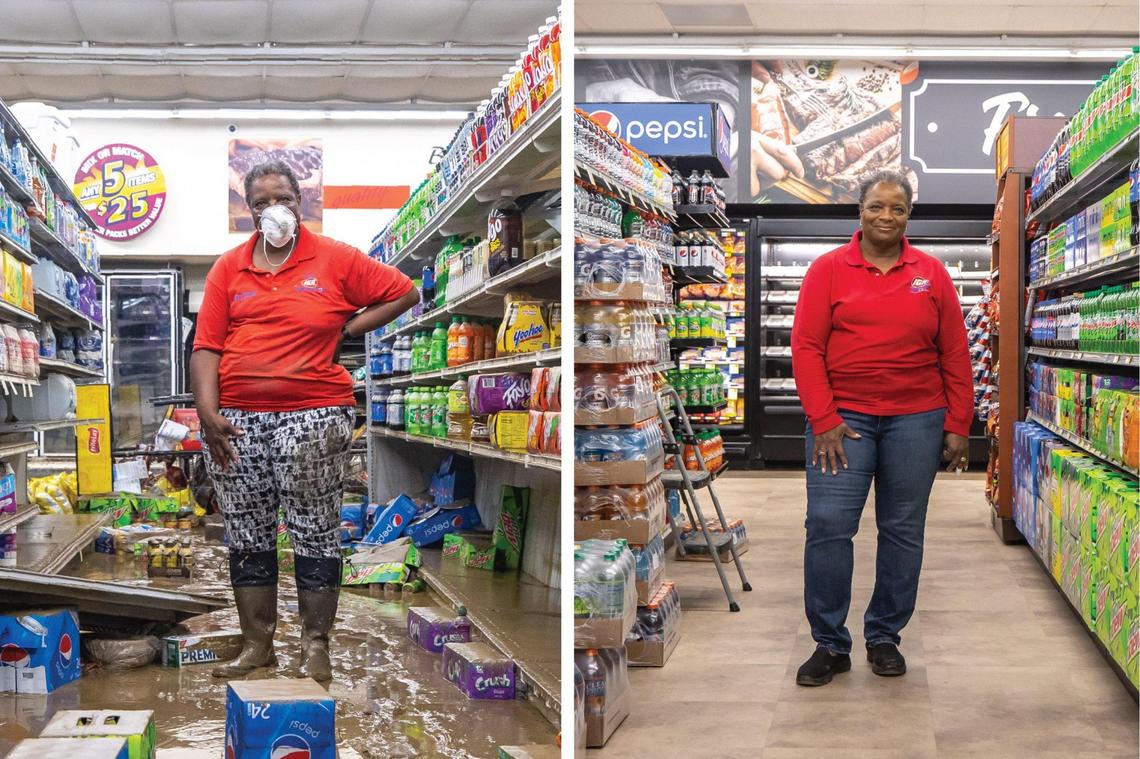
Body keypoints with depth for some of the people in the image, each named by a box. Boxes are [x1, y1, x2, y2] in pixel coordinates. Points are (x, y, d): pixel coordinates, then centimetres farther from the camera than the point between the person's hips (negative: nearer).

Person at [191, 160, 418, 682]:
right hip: (236, 419, 3)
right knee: (246, 536, 9)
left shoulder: (335, 260, 3)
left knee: (315, 535, 1)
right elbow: (206, 346, 3)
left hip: (312, 417, -3)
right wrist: (207, 412, -9)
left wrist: (348, 329, 1)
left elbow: (405, 293, 7)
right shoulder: (228, 268, 9)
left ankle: (315, 646, 12)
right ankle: (256, 644, 20)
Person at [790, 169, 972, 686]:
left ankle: (885, 637, 22)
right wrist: (823, 421, -9)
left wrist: (957, 426, 3)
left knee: (903, 530, 7)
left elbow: (954, 354, 8)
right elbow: (806, 347, -3)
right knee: (828, 526, -7)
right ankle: (830, 644, 7)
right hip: (843, 417, -2)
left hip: (916, 420, 2)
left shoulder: (931, 274, 8)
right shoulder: (828, 270, 2)